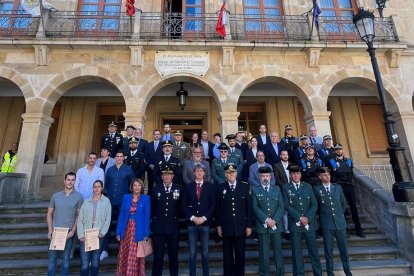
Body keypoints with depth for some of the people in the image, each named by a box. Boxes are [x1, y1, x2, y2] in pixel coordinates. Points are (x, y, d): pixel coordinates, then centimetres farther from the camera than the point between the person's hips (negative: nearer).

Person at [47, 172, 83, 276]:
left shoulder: (78, 196, -4)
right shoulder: (56, 196, 3)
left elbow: (79, 215, -2)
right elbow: (49, 214, 8)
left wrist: (73, 230, -9)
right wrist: (50, 230, -1)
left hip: (69, 232, -2)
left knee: (66, 259, 9)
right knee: (52, 258, 9)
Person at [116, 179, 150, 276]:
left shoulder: (146, 198, -3)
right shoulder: (126, 197, 5)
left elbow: (147, 217, -5)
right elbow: (121, 215, 6)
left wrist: (146, 234, -9)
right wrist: (118, 232, 2)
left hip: (138, 232, -3)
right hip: (126, 230, 3)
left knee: (135, 257, 3)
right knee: (123, 256, 10)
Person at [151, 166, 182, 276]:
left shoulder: (179, 189, 0)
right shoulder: (155, 189, 3)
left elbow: (181, 206, 3)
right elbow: (151, 207, 5)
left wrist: (176, 216, -6)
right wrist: (153, 219, 2)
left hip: (173, 227, 0)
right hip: (158, 226, 0)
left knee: (173, 254, 11)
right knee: (158, 255, 9)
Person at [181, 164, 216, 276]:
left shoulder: (210, 186, 3)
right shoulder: (188, 186, 4)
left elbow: (213, 205, 0)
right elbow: (184, 205, 2)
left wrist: (204, 218, -10)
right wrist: (192, 217, -9)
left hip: (205, 223, 0)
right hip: (191, 223, 0)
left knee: (205, 252, 9)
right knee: (192, 253, 7)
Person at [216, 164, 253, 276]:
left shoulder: (245, 186, -1)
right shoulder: (220, 187, -1)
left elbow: (249, 207, 0)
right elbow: (218, 208, 0)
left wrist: (249, 225, -2)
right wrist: (218, 225, -1)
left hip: (241, 227, 0)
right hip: (226, 227, 0)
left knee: (240, 254, 12)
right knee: (227, 254, 12)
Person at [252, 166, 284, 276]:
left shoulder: (277, 189, 9)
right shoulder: (255, 190, 2)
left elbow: (281, 207, 2)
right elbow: (255, 208, -4)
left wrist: (274, 220, -10)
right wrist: (266, 219, -13)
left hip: (276, 225, 2)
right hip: (262, 225, -2)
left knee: (278, 250, 9)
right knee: (264, 252, 5)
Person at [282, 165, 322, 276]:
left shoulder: (308, 186, 7)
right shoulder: (285, 188, 0)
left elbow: (314, 205, 3)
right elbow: (287, 206, -7)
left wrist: (307, 218, -10)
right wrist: (299, 218, -14)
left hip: (309, 223, 2)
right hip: (294, 224, -2)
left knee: (313, 250, 10)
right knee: (296, 252, 6)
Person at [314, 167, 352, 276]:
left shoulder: (338, 187, 5)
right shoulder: (317, 189, -5)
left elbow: (343, 203, 17)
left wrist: (339, 214, 12)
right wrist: (323, 216, 5)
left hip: (340, 223, 3)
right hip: (326, 224, -2)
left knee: (344, 249, 12)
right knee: (328, 251, 7)